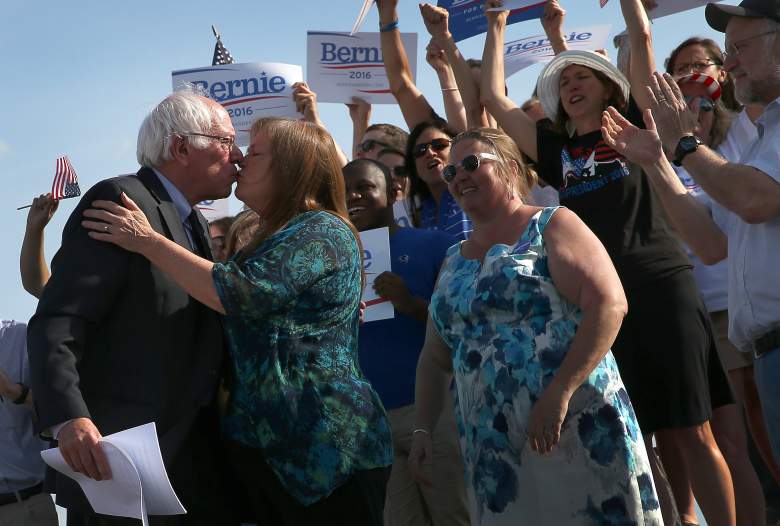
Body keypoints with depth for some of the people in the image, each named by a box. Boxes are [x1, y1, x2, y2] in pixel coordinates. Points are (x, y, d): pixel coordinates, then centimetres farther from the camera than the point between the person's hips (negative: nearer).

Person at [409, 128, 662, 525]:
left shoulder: (551, 226, -1)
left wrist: (559, 392, -20)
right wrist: (423, 428, 11)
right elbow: (436, 357, 24)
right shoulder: (454, 262, 18)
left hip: (575, 429, -5)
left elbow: (609, 303, -14)